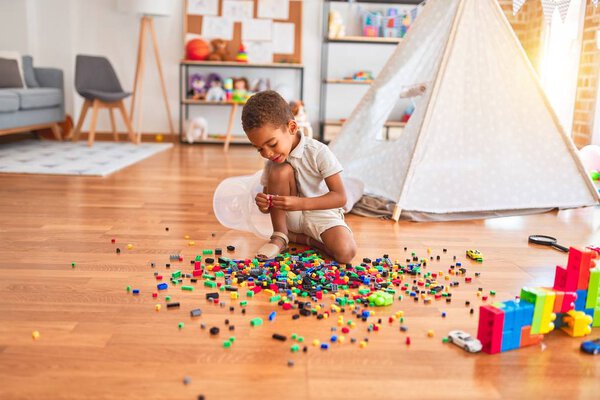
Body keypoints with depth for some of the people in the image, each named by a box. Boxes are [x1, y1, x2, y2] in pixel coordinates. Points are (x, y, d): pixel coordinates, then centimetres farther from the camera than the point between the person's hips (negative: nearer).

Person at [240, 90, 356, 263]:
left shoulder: (318, 153, -18)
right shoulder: (272, 161, -3)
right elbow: (269, 208, 4)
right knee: (281, 170, -24)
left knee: (345, 253, -32)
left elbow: (340, 197, -21)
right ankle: (279, 237, -11)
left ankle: (295, 237, -6)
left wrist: (300, 203, -32)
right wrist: (264, 205, -22)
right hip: (290, 216, 3)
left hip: (322, 212, -3)